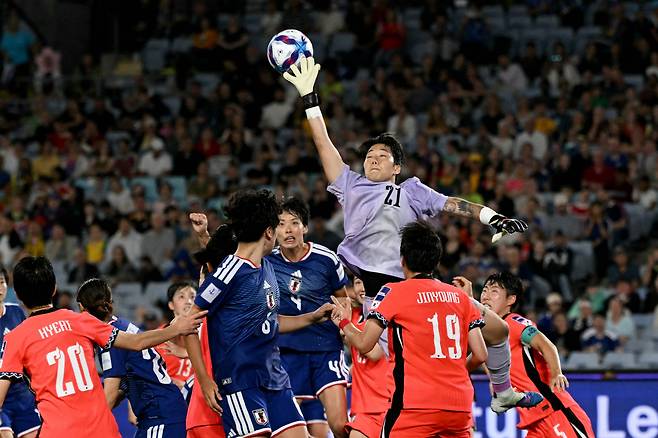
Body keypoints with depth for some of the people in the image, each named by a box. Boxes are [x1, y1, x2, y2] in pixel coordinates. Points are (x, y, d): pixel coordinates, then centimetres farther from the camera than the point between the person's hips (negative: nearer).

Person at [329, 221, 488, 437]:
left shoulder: (394, 292, 0)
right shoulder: (460, 296, 12)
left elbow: (364, 344, -3)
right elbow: (480, 355, 10)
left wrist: (344, 323, 17)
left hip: (417, 405, -5)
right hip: (460, 406, 5)